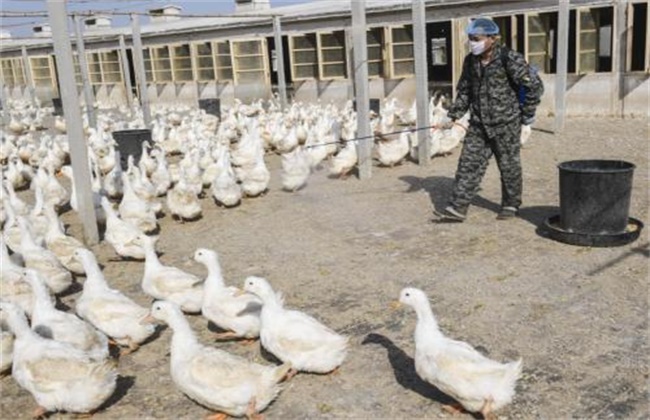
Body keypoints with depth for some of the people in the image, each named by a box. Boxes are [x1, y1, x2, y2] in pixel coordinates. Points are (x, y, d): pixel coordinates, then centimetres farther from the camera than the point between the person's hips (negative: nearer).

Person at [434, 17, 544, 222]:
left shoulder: (509, 59, -15)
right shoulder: (471, 61, 4)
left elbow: (535, 85, -10)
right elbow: (464, 91, 14)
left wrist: (527, 113, -4)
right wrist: (453, 116, 5)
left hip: (506, 123, -5)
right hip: (478, 124, 5)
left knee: (509, 166, 7)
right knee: (469, 164, -1)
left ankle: (511, 205, 25)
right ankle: (457, 208, 0)